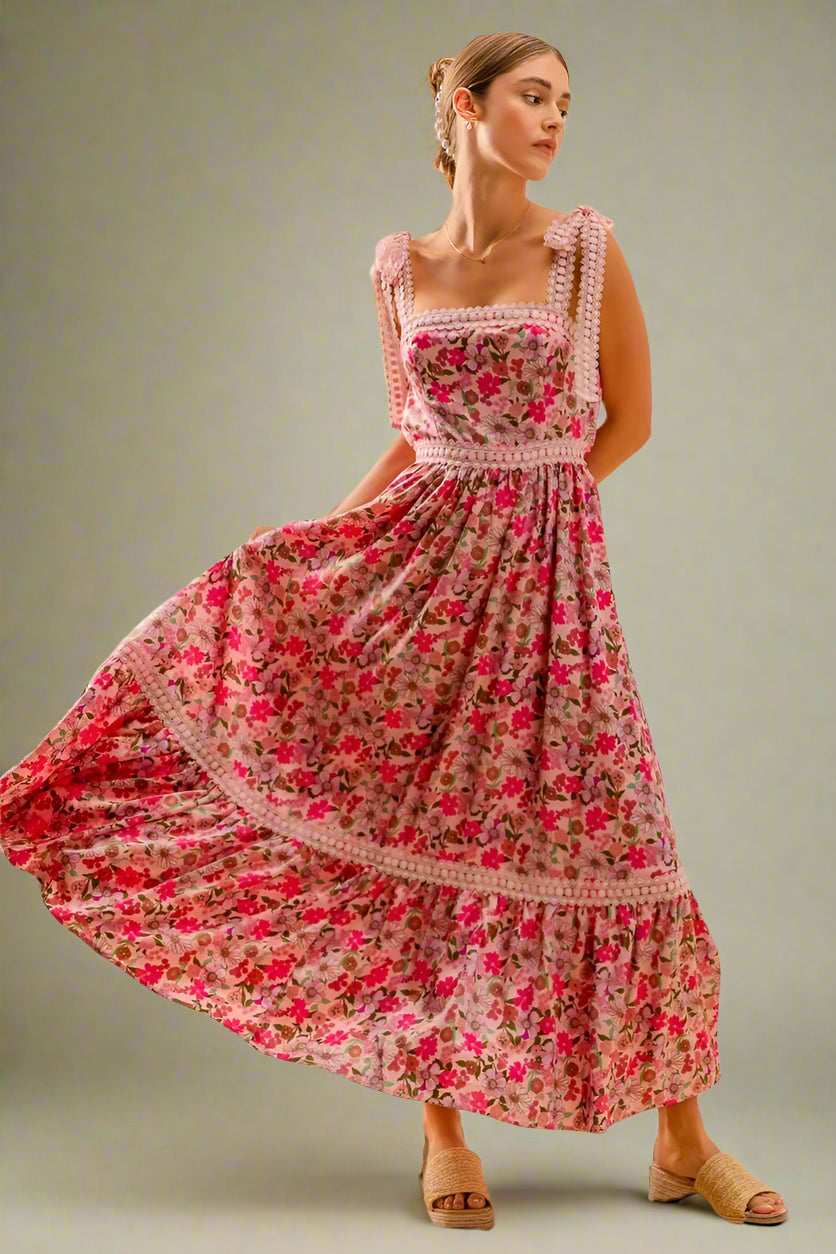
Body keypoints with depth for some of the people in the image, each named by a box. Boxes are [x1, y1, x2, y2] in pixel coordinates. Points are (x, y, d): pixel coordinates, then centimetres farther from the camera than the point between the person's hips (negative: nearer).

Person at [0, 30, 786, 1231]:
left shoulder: (588, 246, 0)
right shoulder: (400, 266, 8)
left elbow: (629, 418, 6)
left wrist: (527, 502, 0)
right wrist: (322, 535, 5)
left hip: (547, 569, -2)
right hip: (422, 563, 3)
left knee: (602, 828, -3)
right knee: (415, 827, 2)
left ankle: (683, 1139, 10)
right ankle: (443, 1128, 16)